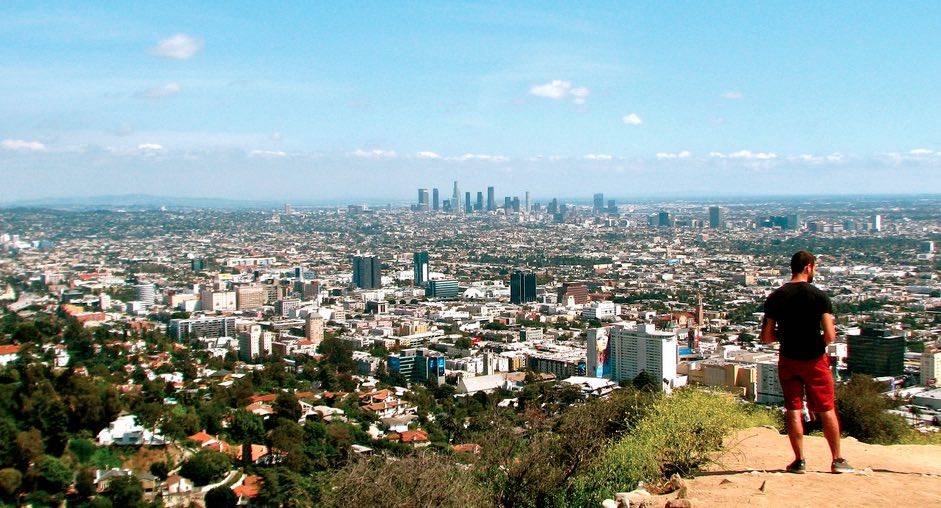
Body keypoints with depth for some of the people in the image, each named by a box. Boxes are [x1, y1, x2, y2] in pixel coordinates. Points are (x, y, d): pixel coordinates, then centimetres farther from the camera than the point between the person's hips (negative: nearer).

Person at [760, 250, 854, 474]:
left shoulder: (775, 297, -4)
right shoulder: (820, 296, -11)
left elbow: (766, 336, -4)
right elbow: (830, 335, -16)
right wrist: (818, 341, 6)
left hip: (788, 361, 2)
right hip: (815, 360, -1)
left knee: (793, 411, 7)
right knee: (827, 411, 10)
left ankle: (800, 460, 9)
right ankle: (837, 460, 18)